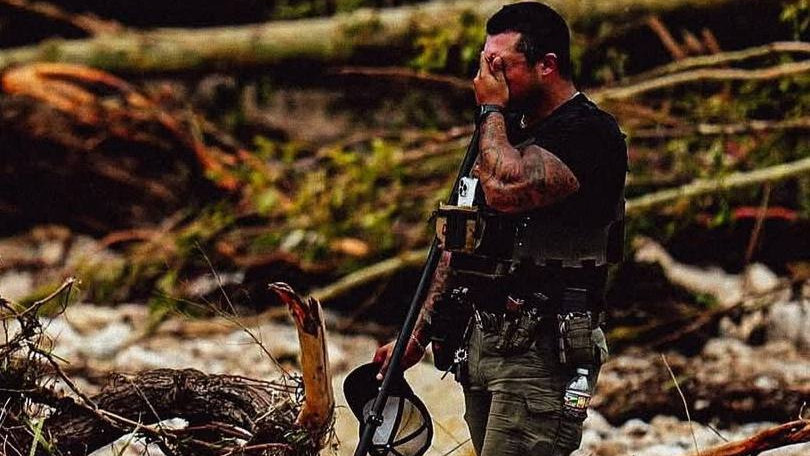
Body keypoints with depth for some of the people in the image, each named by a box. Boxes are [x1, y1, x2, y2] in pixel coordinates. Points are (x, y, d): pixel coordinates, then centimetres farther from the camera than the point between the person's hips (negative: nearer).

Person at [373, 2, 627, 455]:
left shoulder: (591, 135, -11)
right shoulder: (511, 131, 18)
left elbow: (504, 191, -27)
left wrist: (492, 109, -10)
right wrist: (419, 333, 18)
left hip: (541, 353, -9)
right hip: (484, 343, 9)